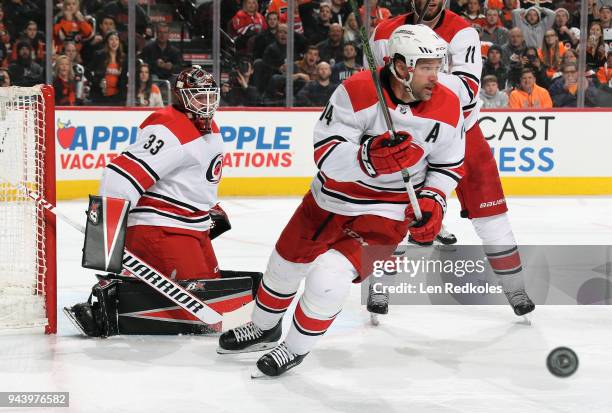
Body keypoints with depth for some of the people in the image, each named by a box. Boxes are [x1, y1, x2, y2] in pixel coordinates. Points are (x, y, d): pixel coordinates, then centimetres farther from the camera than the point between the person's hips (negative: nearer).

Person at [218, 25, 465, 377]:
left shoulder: (448, 107, -15)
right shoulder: (358, 91, -24)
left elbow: (449, 163, 3)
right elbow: (326, 154, -28)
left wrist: (433, 199, -12)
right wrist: (368, 157, -46)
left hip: (386, 212, -1)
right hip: (330, 200, 2)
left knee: (328, 278, -20)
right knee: (285, 265, 20)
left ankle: (296, 348, 9)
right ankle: (265, 328, 51)